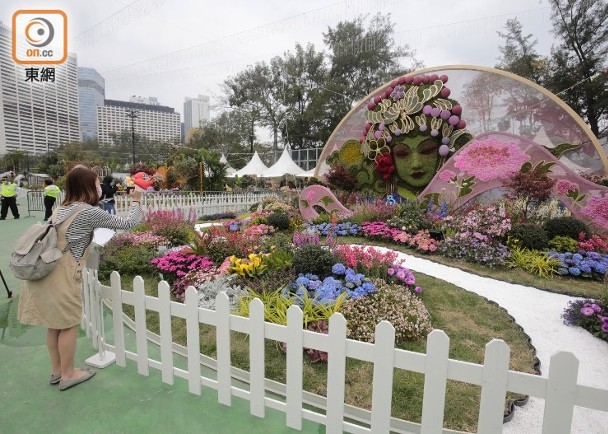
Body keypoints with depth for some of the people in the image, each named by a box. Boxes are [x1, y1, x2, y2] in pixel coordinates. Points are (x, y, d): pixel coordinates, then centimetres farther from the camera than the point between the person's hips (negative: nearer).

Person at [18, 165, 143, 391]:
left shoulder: (61, 208, 12)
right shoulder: (89, 212, -13)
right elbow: (128, 223, -6)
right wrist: (135, 201, 9)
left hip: (45, 272, 9)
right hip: (62, 275, -9)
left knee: (55, 324, 20)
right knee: (69, 325, 8)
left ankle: (56, 371, 35)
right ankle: (68, 374, 24)